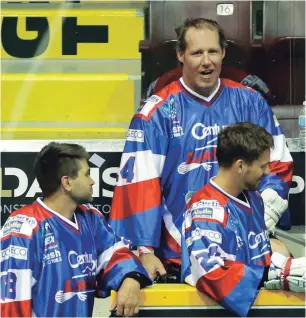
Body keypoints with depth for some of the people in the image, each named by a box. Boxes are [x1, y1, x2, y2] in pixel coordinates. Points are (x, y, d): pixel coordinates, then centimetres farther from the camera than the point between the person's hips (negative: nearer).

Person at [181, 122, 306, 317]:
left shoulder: (254, 199, 13)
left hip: (256, 298, 7)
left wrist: (284, 265, 3)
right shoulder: (205, 209, -12)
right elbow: (211, 276, -22)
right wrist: (279, 274, -21)